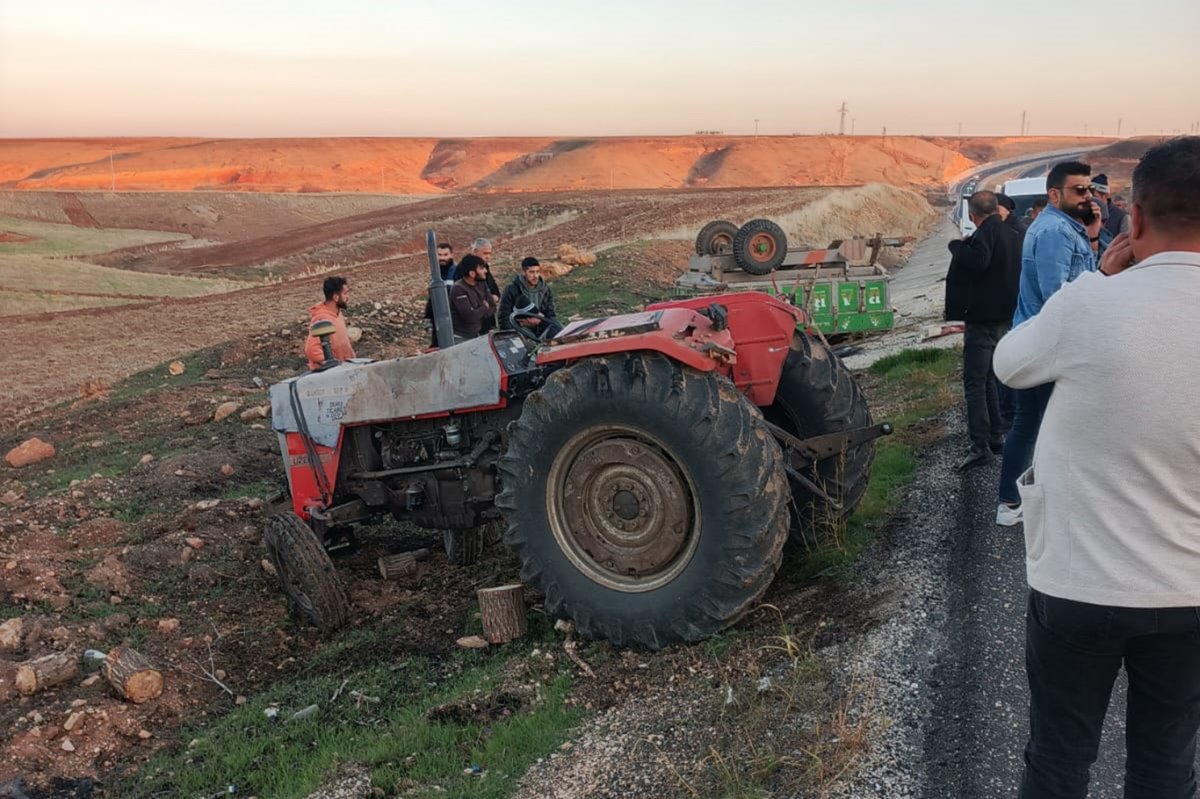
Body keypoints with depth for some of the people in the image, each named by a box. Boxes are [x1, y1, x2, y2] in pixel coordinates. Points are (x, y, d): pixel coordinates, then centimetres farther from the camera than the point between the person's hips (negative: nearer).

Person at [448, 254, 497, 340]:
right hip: (460, 338, -7)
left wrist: (479, 312, -12)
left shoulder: (482, 284, 4)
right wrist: (484, 308, -8)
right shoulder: (458, 289, -19)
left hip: (476, 335, 7)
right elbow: (469, 316, -26)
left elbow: (492, 308, 7)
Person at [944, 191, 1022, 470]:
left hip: (982, 319, -9)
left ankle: (981, 447, -12)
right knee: (989, 379, 19)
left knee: (974, 384, -7)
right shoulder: (1014, 235, 13)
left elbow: (978, 260, -34)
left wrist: (957, 245, -19)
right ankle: (996, 436, 22)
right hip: (1005, 318, 9)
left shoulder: (986, 233, -16)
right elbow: (1021, 271, 26)